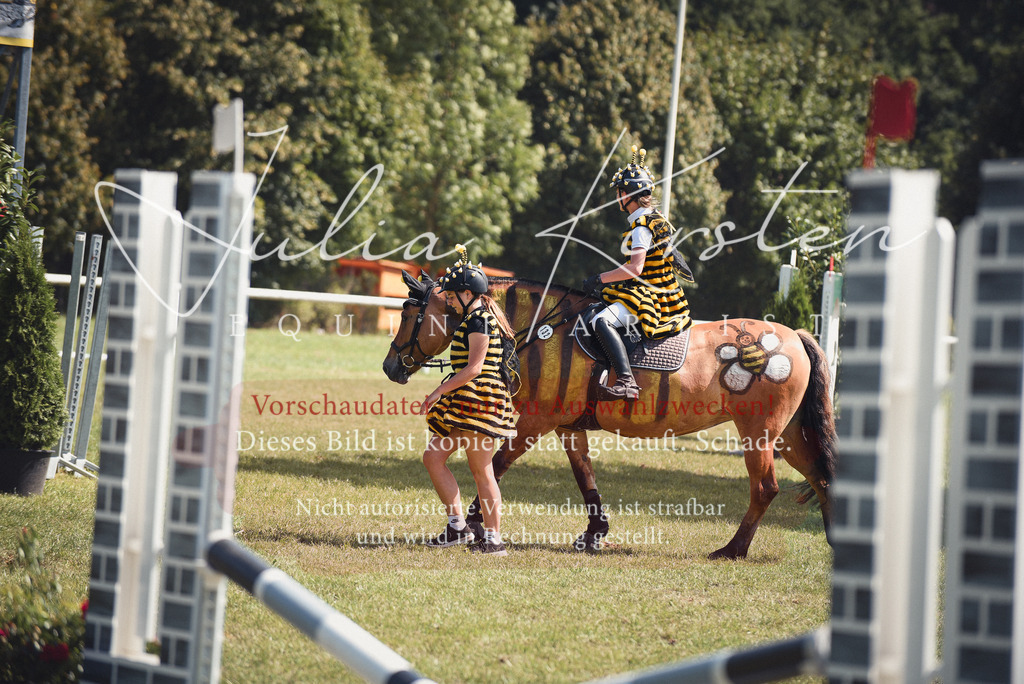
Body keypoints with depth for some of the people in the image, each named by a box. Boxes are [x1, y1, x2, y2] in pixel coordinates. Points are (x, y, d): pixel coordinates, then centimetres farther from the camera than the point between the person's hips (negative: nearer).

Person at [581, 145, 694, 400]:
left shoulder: (642, 226, -17)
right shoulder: (656, 217, 13)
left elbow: (636, 268, -25)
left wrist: (599, 279, -18)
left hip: (650, 297, -11)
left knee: (601, 321, -30)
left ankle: (627, 383, -44)